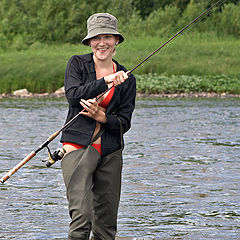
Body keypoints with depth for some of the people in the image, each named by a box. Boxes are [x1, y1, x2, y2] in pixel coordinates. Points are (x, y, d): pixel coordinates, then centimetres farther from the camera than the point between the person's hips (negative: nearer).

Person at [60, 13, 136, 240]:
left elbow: (124, 123, 4)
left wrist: (102, 116, -15)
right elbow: (73, 95, -15)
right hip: (78, 146, -3)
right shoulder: (78, 64, 3)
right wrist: (106, 81, -22)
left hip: (111, 152, 3)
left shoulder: (127, 79, 8)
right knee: (81, 217, -19)